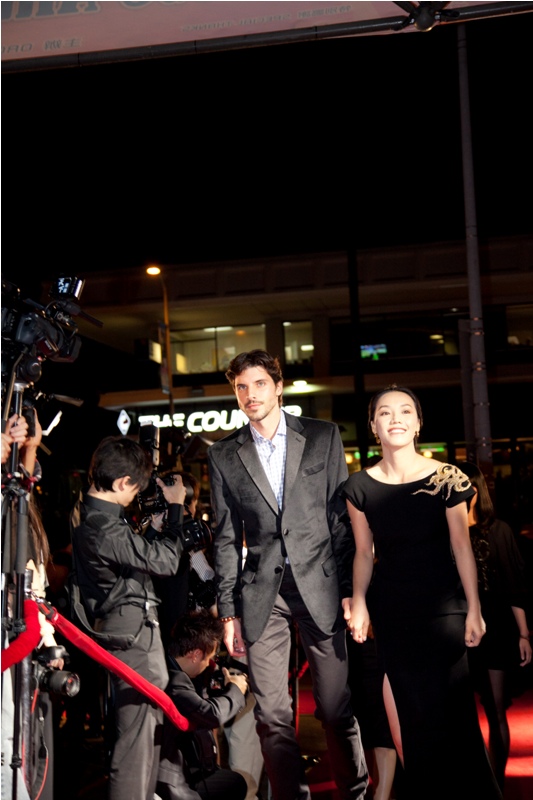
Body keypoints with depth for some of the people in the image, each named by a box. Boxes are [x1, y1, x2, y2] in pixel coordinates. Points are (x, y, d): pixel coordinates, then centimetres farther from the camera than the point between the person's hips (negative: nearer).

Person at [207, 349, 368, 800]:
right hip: (261, 596, 1)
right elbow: (226, 538, 9)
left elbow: (343, 518, 4)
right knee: (273, 717, 3)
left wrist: (350, 589, -2)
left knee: (337, 709, 3)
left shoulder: (323, 437, 6)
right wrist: (229, 611, 4)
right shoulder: (223, 455, 9)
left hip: (319, 587, -1)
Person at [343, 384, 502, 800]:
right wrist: (359, 602, -6)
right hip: (390, 607, 2)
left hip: (441, 604, -2)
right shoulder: (360, 486, -1)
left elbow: (461, 547, -4)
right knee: (414, 714, 8)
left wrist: (473, 610, -5)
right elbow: (364, 552, 5)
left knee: (449, 709, 0)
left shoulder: (446, 478, -7)